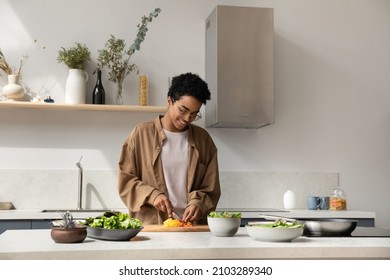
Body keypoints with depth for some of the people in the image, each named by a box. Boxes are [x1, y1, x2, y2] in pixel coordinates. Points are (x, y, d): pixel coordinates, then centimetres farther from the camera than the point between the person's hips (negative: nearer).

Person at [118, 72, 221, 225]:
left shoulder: (203, 139, 12)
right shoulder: (142, 133, 5)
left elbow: (211, 188, 13)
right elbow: (125, 181, 6)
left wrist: (198, 203, -7)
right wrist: (152, 195, -9)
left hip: (193, 227, 2)